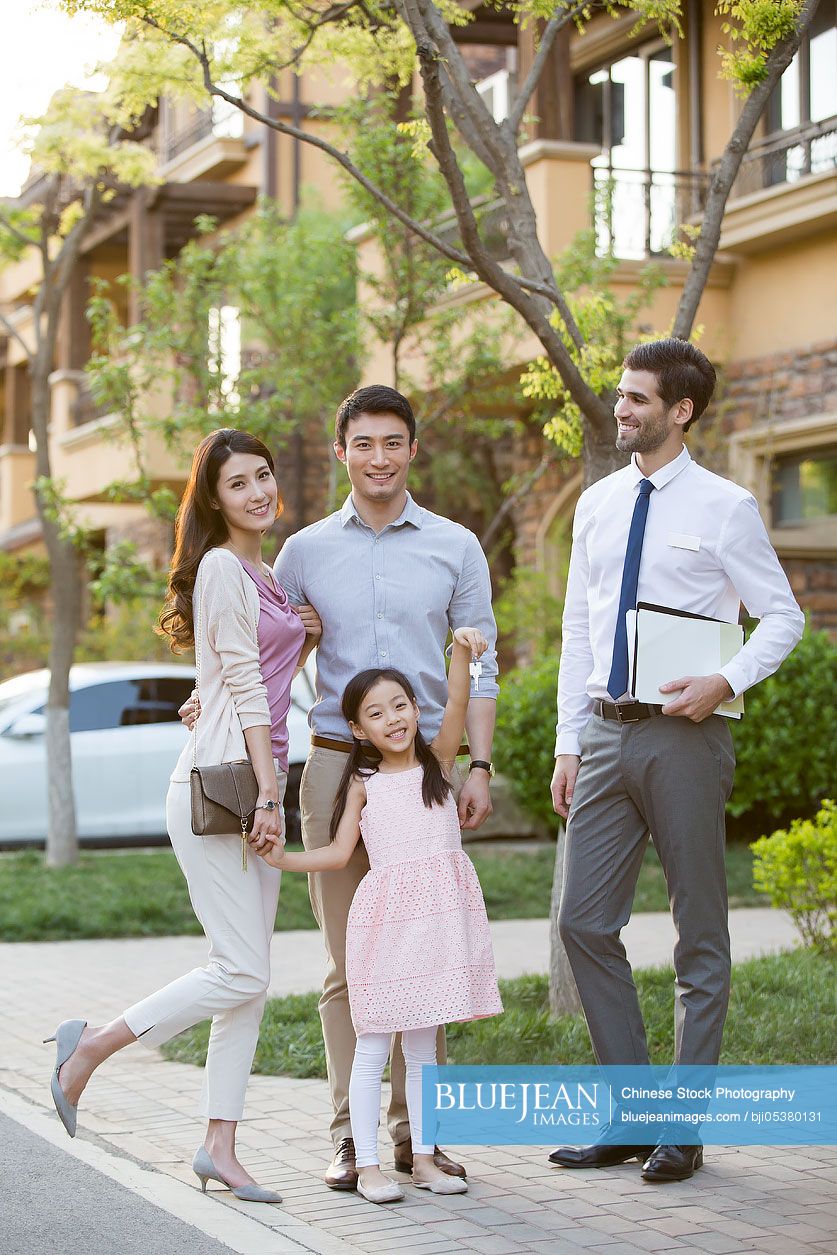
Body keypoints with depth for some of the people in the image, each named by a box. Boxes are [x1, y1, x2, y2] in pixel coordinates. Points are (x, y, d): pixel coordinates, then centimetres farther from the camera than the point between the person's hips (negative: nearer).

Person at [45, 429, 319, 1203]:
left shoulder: (265, 575, 20)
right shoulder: (222, 567, -7)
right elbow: (244, 686, -13)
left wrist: (308, 639, 12)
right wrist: (269, 796, -15)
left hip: (259, 783, 9)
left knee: (250, 978, 6)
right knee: (241, 973, -10)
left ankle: (220, 1147, 10)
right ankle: (90, 1046, 6)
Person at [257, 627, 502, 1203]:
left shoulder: (438, 761, 10)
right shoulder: (363, 783, 8)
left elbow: (457, 703, -6)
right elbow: (339, 853, 6)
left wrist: (462, 649, -22)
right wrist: (283, 859, -6)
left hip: (442, 912, 2)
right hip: (387, 913, -2)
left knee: (423, 1046, 11)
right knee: (374, 1046, 0)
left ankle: (424, 1158, 17)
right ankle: (367, 1165, 5)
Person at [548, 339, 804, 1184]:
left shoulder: (724, 507, -3)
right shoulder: (597, 505, 12)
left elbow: (783, 618, 0)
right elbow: (577, 630, 14)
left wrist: (725, 682, -17)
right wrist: (568, 743, 9)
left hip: (682, 736, -5)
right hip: (603, 735, 5)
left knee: (699, 935, 4)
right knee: (584, 922, 3)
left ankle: (682, 1128, 13)